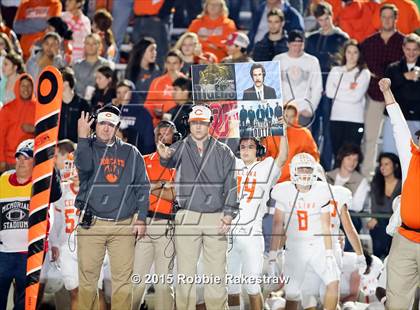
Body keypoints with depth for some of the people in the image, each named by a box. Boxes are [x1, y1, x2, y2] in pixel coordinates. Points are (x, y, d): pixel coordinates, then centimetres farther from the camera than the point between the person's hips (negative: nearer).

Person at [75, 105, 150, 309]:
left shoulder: (130, 153, 13)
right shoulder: (87, 148, 10)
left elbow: (143, 186, 11)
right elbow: (84, 166, -14)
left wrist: (141, 218, 3)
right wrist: (82, 137, -13)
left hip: (124, 224, 1)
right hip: (91, 223, -1)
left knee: (123, 279, -2)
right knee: (87, 277, -2)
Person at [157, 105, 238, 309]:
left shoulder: (223, 152, 10)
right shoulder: (180, 148, 8)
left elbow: (231, 185, 6)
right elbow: (170, 162, -12)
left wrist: (229, 214, -6)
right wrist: (165, 157, -37)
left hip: (216, 218, 0)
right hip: (187, 217, 0)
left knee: (217, 274, 1)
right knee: (185, 272, 0)